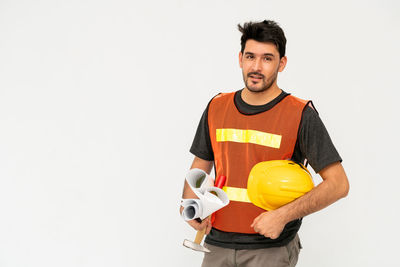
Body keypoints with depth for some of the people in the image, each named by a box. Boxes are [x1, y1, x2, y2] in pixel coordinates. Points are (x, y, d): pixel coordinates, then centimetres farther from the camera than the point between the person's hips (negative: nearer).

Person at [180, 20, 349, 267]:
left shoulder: (302, 115, -8)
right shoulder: (217, 108, 6)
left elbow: (338, 184, -11)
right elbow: (199, 168, 16)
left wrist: (282, 216, -19)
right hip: (218, 244, 4)